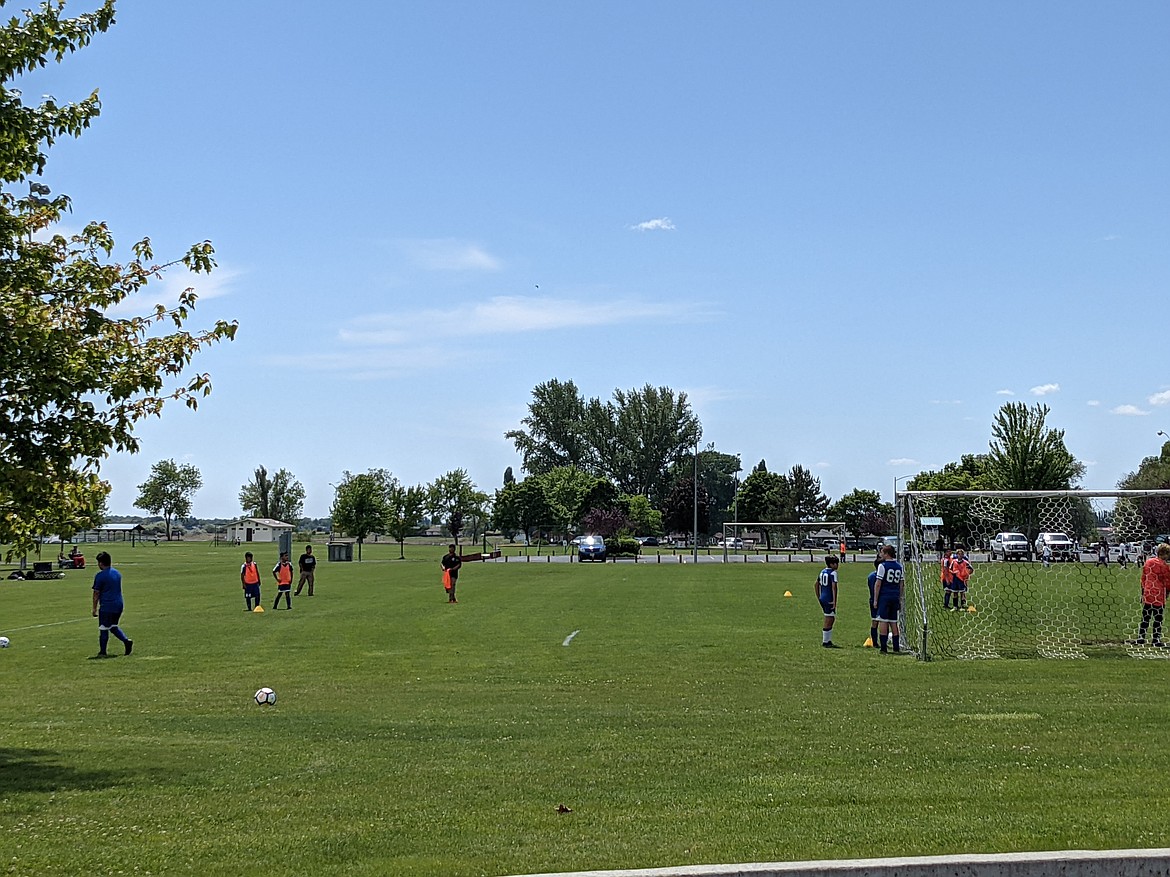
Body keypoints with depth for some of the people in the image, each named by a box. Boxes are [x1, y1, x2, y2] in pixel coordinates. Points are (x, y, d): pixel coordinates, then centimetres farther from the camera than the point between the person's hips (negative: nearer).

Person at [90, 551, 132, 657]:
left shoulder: (100, 576, -11)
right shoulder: (117, 573, 11)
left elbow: (96, 594, -9)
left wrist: (95, 609, -3)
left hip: (106, 606, -7)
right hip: (119, 605, 7)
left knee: (103, 629, 2)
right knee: (113, 626, 19)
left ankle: (102, 652, 6)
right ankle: (126, 640, 0)